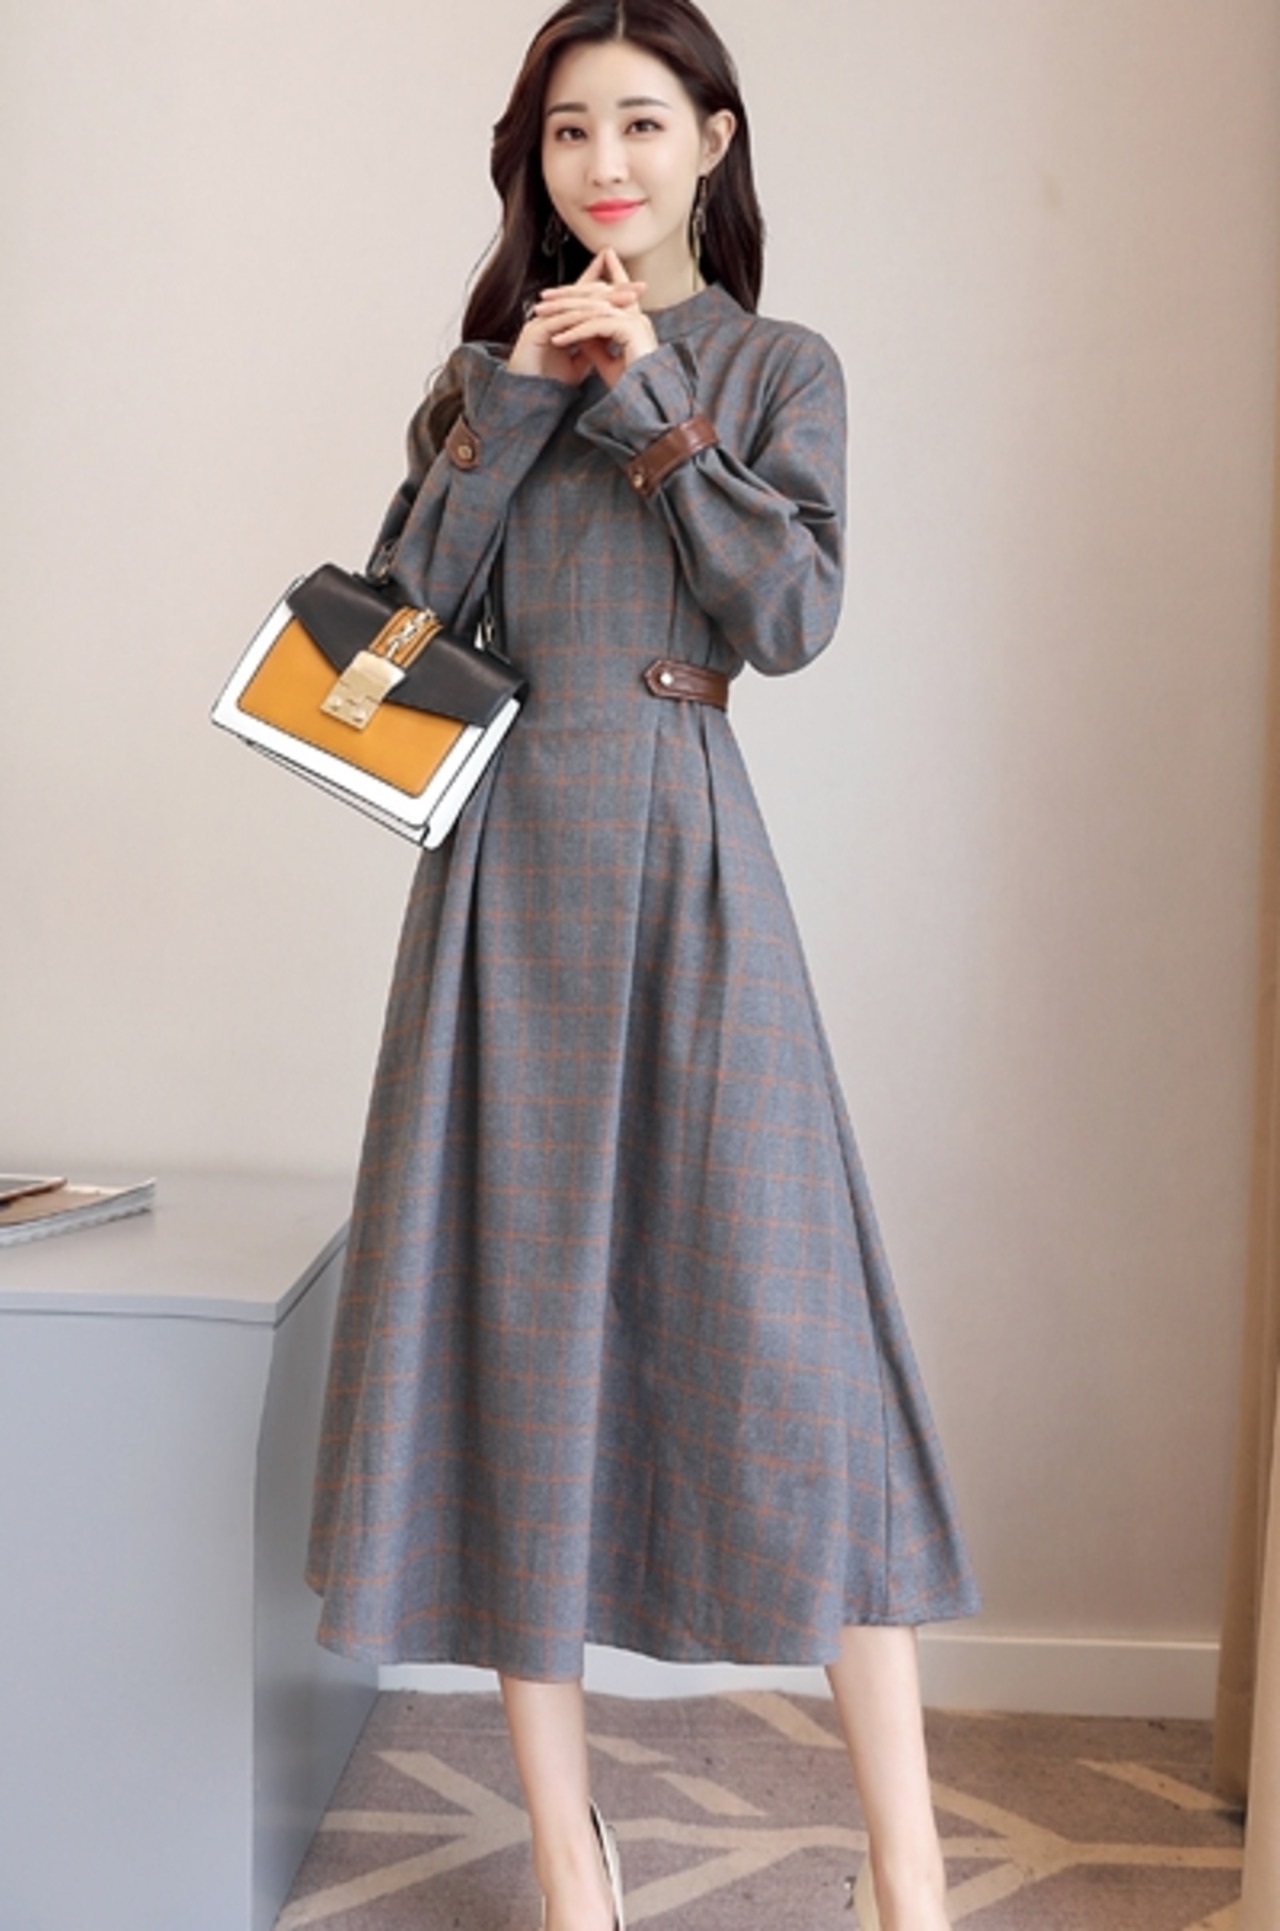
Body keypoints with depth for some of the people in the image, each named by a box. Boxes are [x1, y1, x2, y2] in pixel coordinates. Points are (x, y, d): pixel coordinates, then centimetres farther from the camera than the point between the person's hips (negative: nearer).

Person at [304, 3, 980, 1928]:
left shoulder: (776, 365, 10)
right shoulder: (483, 365, 17)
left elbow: (795, 613, -6)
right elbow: (396, 613, 5)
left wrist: (644, 401, -5)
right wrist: (513, 403, -2)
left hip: (681, 862, -3)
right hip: (500, 865, 3)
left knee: (778, 1313, -8)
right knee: (512, 1314, 1)